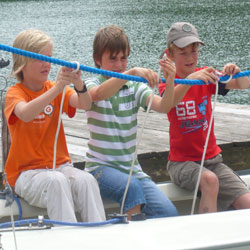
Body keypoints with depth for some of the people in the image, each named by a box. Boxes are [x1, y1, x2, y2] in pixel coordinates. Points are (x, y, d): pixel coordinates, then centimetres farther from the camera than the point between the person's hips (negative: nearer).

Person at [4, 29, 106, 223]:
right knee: (56, 181, -36)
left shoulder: (55, 89, 10)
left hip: (60, 166, 4)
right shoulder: (15, 93, -4)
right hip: (25, 173, -4)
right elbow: (25, 114, -29)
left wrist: (79, 85, -33)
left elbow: (86, 105, -10)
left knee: (86, 180, -28)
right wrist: (57, 87, -40)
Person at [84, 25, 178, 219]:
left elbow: (163, 106, -11)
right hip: (101, 167, -4)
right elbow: (99, 94, -27)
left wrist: (170, 82, -32)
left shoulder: (135, 88, 8)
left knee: (169, 212, -16)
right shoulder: (92, 85, -1)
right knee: (132, 187, -35)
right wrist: (133, 73, -43)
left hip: (131, 168, 4)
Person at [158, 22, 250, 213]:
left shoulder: (206, 75, 6)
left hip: (212, 159, 4)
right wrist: (190, 79, -46)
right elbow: (169, 102, -28)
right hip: (182, 161, -4)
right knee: (209, 179, -35)